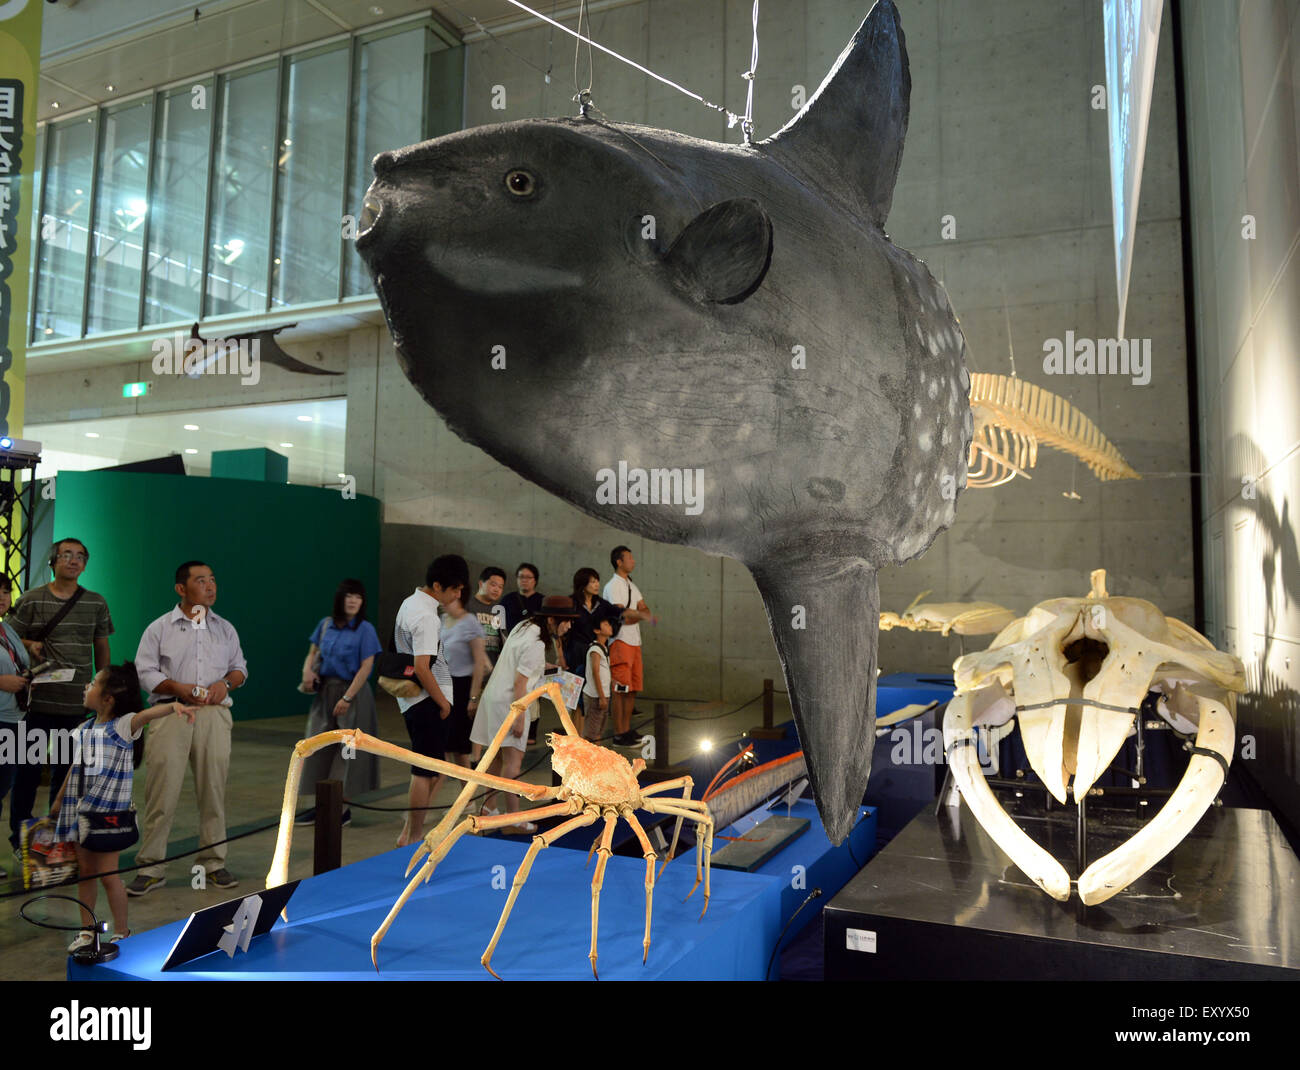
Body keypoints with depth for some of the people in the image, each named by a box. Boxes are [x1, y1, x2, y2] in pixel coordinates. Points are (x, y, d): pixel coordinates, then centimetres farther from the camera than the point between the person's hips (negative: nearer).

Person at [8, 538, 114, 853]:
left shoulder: (96, 603, 7)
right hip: (38, 700, -2)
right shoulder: (31, 601, 0)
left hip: (77, 705, 2)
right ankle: (19, 836, 21)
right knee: (28, 769, 6)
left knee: (66, 771, 9)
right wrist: (30, 645, -14)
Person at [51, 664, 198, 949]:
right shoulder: (84, 729, 8)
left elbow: (149, 713, -36)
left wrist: (174, 706, -56)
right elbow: (76, 767, 20)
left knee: (108, 874, -1)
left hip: (109, 812, -6)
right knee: (84, 871, 15)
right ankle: (88, 930, 29)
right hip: (81, 809, 7)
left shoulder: (123, 725, -13)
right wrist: (59, 800, 29)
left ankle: (121, 933, 15)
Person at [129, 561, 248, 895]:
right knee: (162, 791, -3)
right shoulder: (159, 628, 6)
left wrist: (226, 682, -3)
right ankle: (151, 868, 8)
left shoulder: (225, 629, 15)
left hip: (214, 714, 3)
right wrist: (177, 687, -13)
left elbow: (240, 667, 18)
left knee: (213, 789, 4)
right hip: (171, 713, -2)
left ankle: (213, 863, 16)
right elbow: (144, 672, 1)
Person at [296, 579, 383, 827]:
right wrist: (308, 669, -5)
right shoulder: (326, 624, 5)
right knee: (319, 748, 7)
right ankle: (320, 806, 17)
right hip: (325, 691, 5)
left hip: (353, 693, -5)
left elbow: (366, 667, -13)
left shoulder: (365, 629, -10)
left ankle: (344, 808, 11)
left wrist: (347, 698, -17)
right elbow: (313, 652, 17)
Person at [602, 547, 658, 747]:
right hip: (620, 642, -9)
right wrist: (643, 615, -20)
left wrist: (632, 617, -11)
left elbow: (644, 609, 9)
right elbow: (621, 614, -19)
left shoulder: (632, 585, 19)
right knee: (621, 689, -8)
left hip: (634, 641, 9)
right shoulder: (612, 586, -8)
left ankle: (627, 730, 20)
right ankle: (619, 734, -3)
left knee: (633, 689, 11)